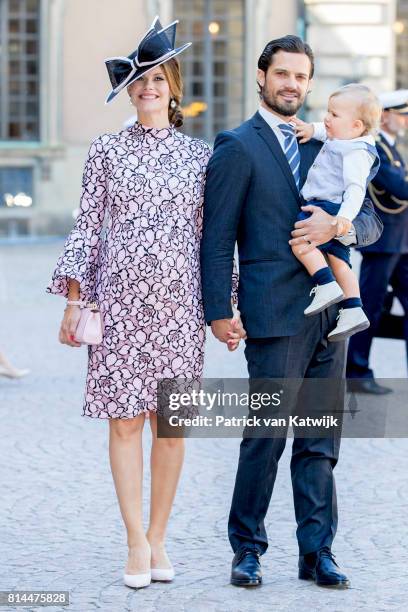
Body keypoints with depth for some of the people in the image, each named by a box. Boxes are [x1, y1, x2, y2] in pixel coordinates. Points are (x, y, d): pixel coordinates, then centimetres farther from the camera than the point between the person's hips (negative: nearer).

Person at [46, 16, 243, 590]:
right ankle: (137, 544, 3)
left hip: (179, 297, 1)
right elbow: (88, 225, 5)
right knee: (125, 419, -2)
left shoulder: (199, 153, 8)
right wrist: (74, 298, -1)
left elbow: (213, 232, 10)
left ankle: (158, 538, 13)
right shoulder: (107, 150, 5)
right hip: (121, 294, -1)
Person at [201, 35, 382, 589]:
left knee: (320, 440, 7)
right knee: (266, 436, -3)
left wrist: (336, 225, -7)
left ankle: (317, 552, 13)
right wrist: (218, 312, -10)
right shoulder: (238, 147, 0)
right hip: (275, 313, -5)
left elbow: (371, 222, 15)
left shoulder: (324, 146, 17)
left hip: (330, 312, 5)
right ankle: (247, 549, 11)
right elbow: (216, 238, -4)